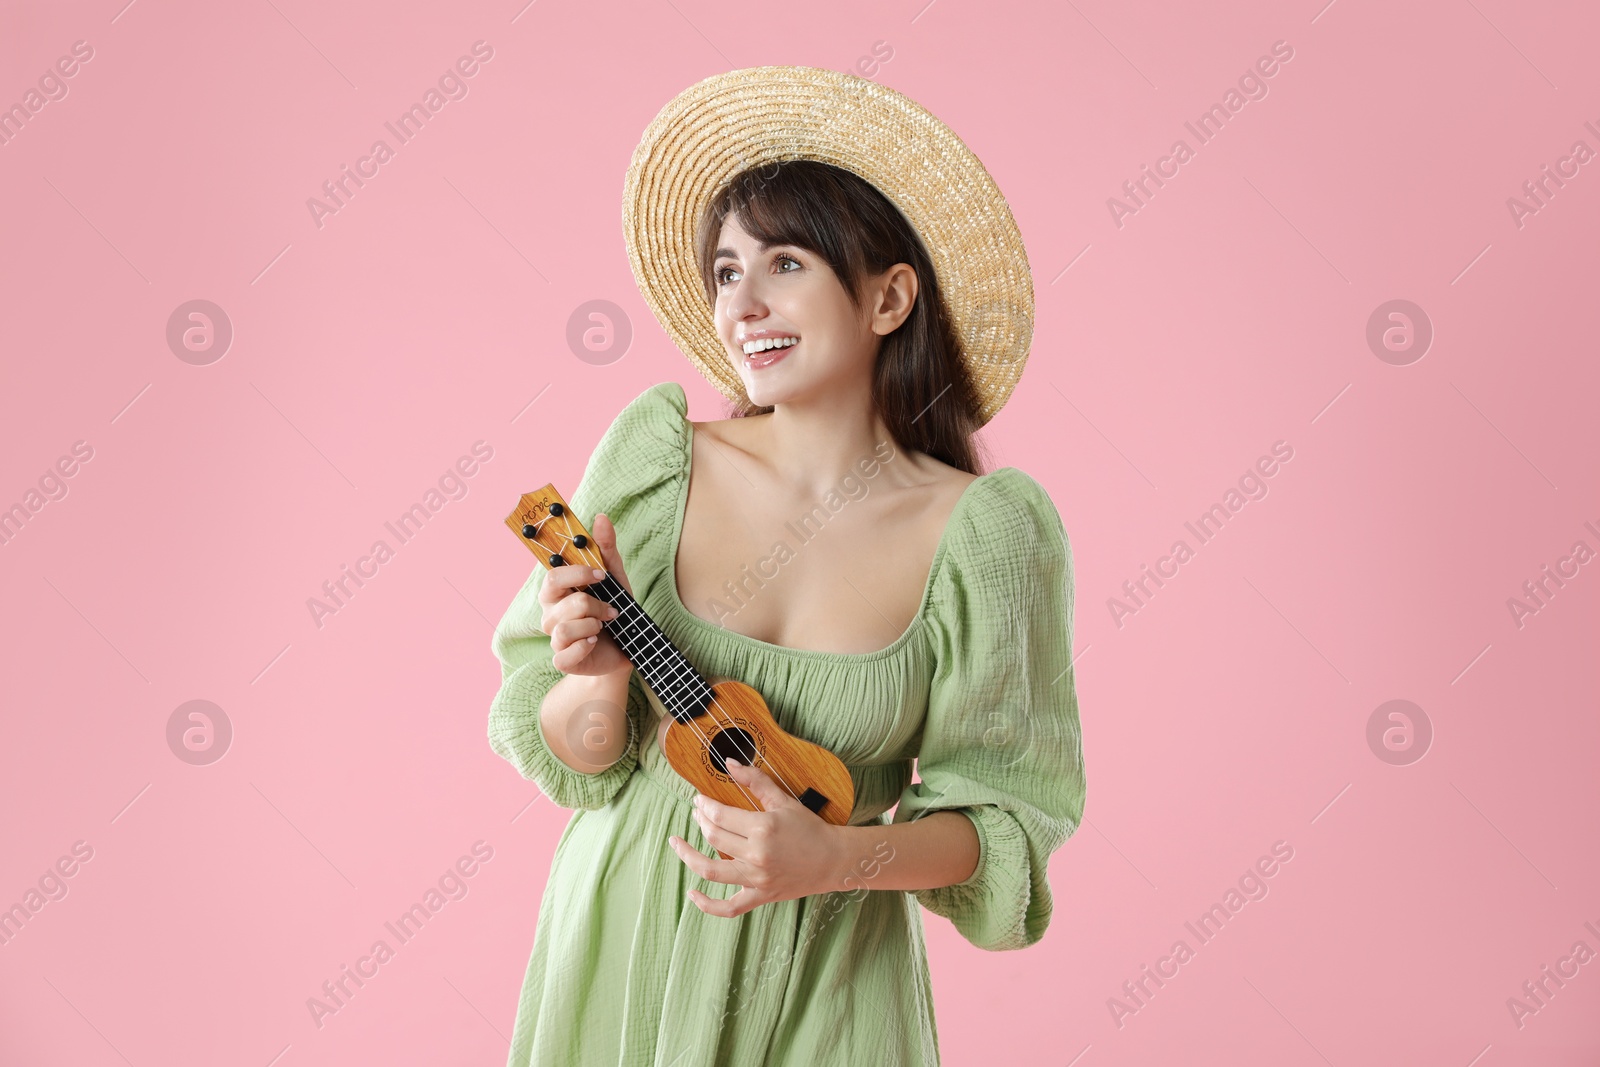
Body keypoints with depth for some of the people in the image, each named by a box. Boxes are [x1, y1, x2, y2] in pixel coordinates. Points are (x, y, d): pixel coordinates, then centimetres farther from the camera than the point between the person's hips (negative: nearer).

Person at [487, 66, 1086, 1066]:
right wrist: (602, 679, -25)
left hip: (824, 977, -2)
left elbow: (1005, 807, -9)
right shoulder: (656, 451, -10)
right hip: (622, 942, 2)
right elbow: (568, 753, -4)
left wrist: (837, 858, -24)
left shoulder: (985, 532, -15)